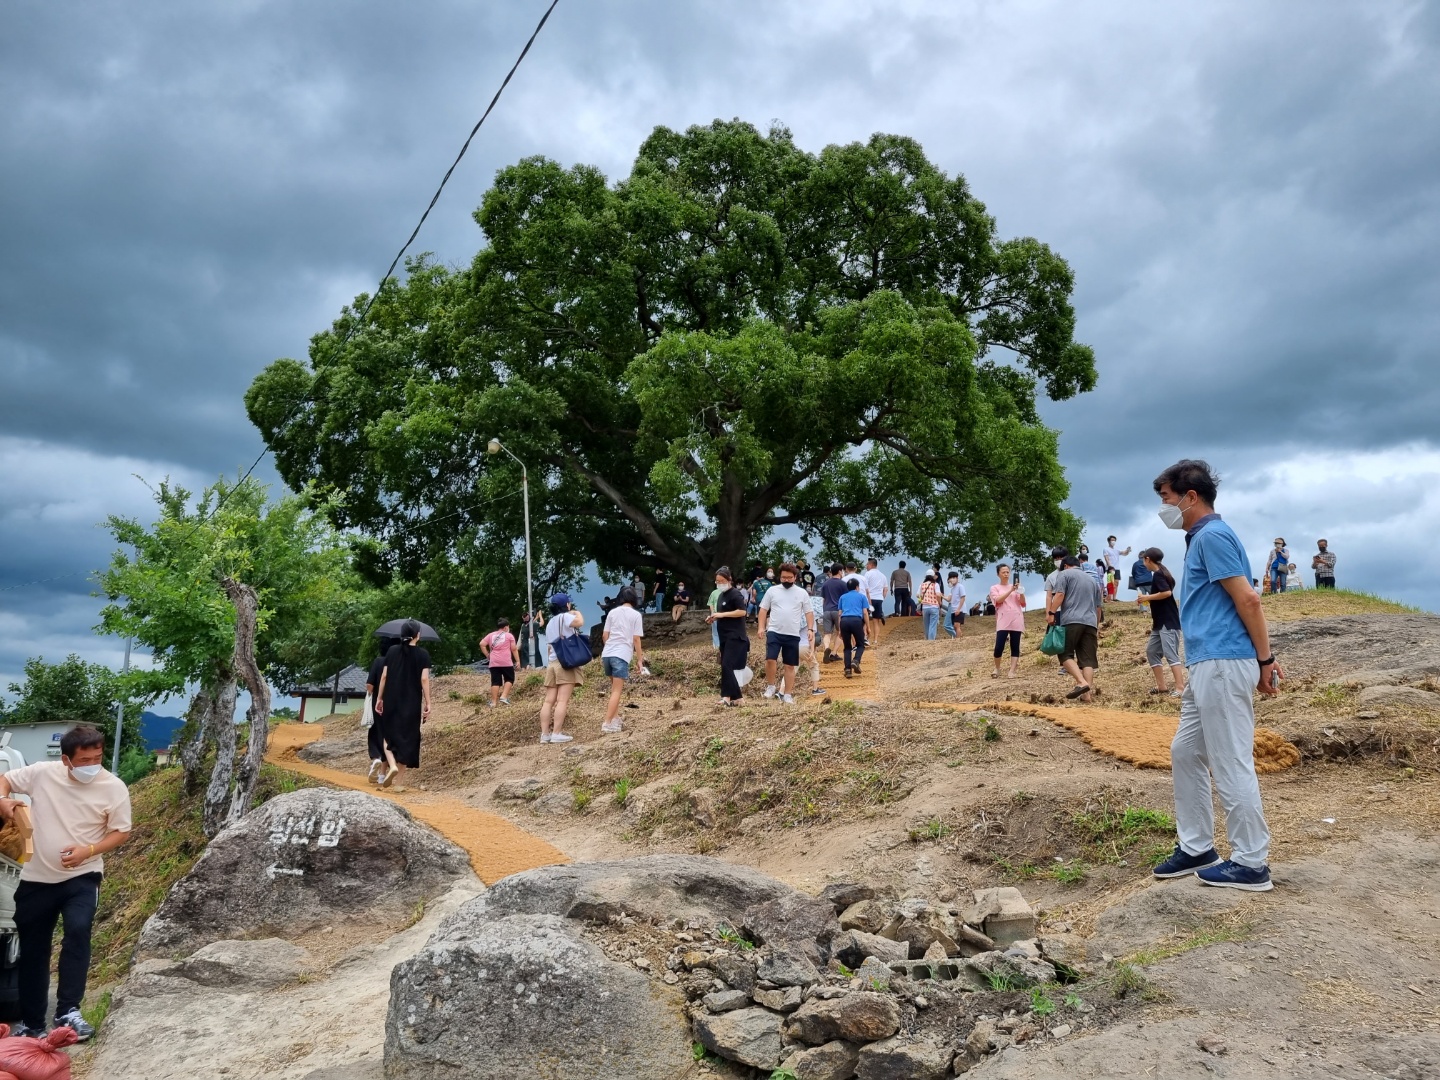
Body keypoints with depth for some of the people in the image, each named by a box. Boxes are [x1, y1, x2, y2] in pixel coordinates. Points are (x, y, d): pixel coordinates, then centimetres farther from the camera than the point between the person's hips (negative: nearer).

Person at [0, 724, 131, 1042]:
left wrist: (87, 851, -20)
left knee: (78, 932, -25)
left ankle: (68, 1011, -18)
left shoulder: (113, 787, -13)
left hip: (82, 877, -2)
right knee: (32, 949, 12)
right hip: (36, 877, 3)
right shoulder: (42, 773, -10)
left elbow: (121, 832, -5)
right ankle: (31, 1023, 28)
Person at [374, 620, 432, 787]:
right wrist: (428, 704, -6)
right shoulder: (423, 654, -5)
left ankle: (392, 766, -10)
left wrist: (379, 698, 10)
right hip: (412, 703, -2)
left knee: (390, 735, 15)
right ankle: (399, 780, 6)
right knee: (407, 738, 7)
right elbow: (424, 680, -10)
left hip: (391, 701, 2)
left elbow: (384, 676, 1)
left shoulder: (392, 650, 2)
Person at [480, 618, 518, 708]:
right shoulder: (509, 635, 5)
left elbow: (482, 644, 3)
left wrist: (487, 655, 10)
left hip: (494, 663, 3)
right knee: (509, 679, 10)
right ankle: (504, 696, -6)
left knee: (495, 682, 4)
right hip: (506, 662, -3)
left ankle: (493, 702, 1)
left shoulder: (491, 635, 15)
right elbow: (513, 649, 1)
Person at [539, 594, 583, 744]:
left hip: (552, 664, 8)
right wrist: (577, 612, -1)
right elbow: (580, 622, -22)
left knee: (549, 701, 3)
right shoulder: (565, 616, -3)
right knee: (562, 701, -10)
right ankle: (557, 734, -15)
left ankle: (545, 734, 1)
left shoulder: (550, 623, 23)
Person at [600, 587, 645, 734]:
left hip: (607, 654, 5)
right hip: (622, 655, -5)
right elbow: (636, 639, -2)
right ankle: (608, 724, -10)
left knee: (615, 688, 20)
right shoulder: (636, 614, 2)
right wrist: (639, 659, 4)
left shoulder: (612, 612, 13)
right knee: (617, 691, -3)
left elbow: (604, 635, 11)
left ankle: (615, 720, 20)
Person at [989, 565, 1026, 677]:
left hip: (1016, 620, 3)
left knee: (1015, 647, -1)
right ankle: (997, 668, 11)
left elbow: (1023, 604, 10)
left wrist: (1020, 591, -5)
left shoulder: (1015, 586, 17)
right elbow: (998, 600, -9)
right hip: (1003, 621, -2)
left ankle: (1013, 671, 0)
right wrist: (1011, 590, -15)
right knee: (999, 647, -10)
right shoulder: (994, 588, 11)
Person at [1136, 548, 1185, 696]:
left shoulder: (1158, 574, -13)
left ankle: (1180, 688, -18)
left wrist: (1148, 597, -16)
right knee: (1152, 651, 12)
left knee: (1170, 653, -14)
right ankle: (1161, 686, 12)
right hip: (1161, 623, 11)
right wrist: (1149, 600, 16)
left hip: (1168, 623, -11)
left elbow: (1167, 592, -26)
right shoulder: (1161, 573, 17)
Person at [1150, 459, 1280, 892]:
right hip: (1206, 666, 11)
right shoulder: (1201, 538, 18)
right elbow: (1242, 602, 19)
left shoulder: (1212, 535, -12)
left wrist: (1265, 660, -12)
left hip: (1223, 665, -11)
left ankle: (1251, 864, 7)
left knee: (1231, 765, -3)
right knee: (1184, 754, 15)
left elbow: (1248, 600, -16)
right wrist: (1264, 658, 16)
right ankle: (1196, 848, 23)